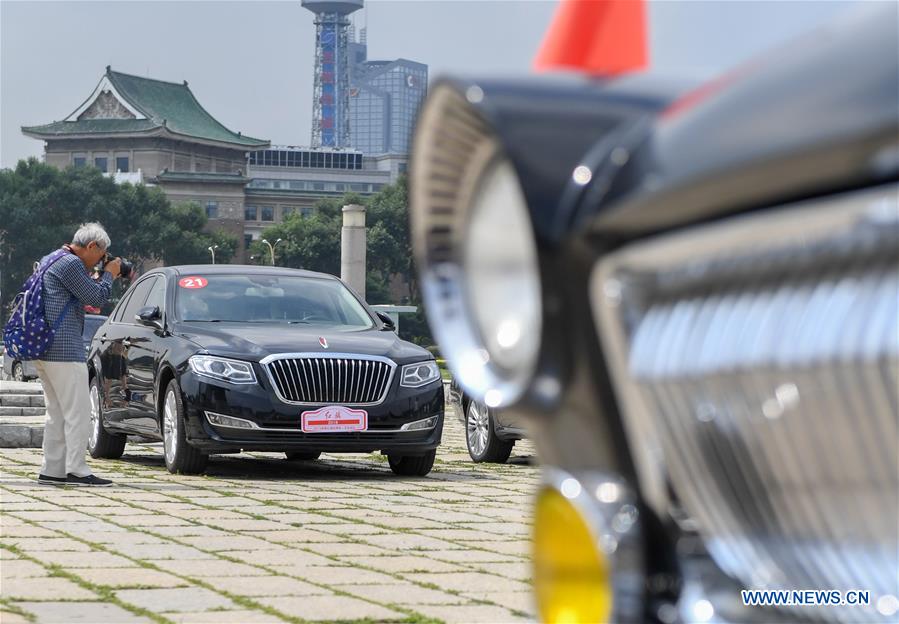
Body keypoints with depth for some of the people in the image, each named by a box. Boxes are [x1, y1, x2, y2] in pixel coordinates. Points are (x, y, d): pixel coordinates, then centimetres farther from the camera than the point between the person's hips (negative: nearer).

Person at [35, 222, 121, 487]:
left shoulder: (51, 260, 20)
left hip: (43, 348, 11)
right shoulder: (70, 264, -12)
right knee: (78, 412, -8)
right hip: (64, 348, -11)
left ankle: (51, 470, 14)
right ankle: (76, 470, -10)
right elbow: (96, 297, -11)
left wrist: (95, 277, 17)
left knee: (57, 413, 13)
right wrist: (109, 275, 4)